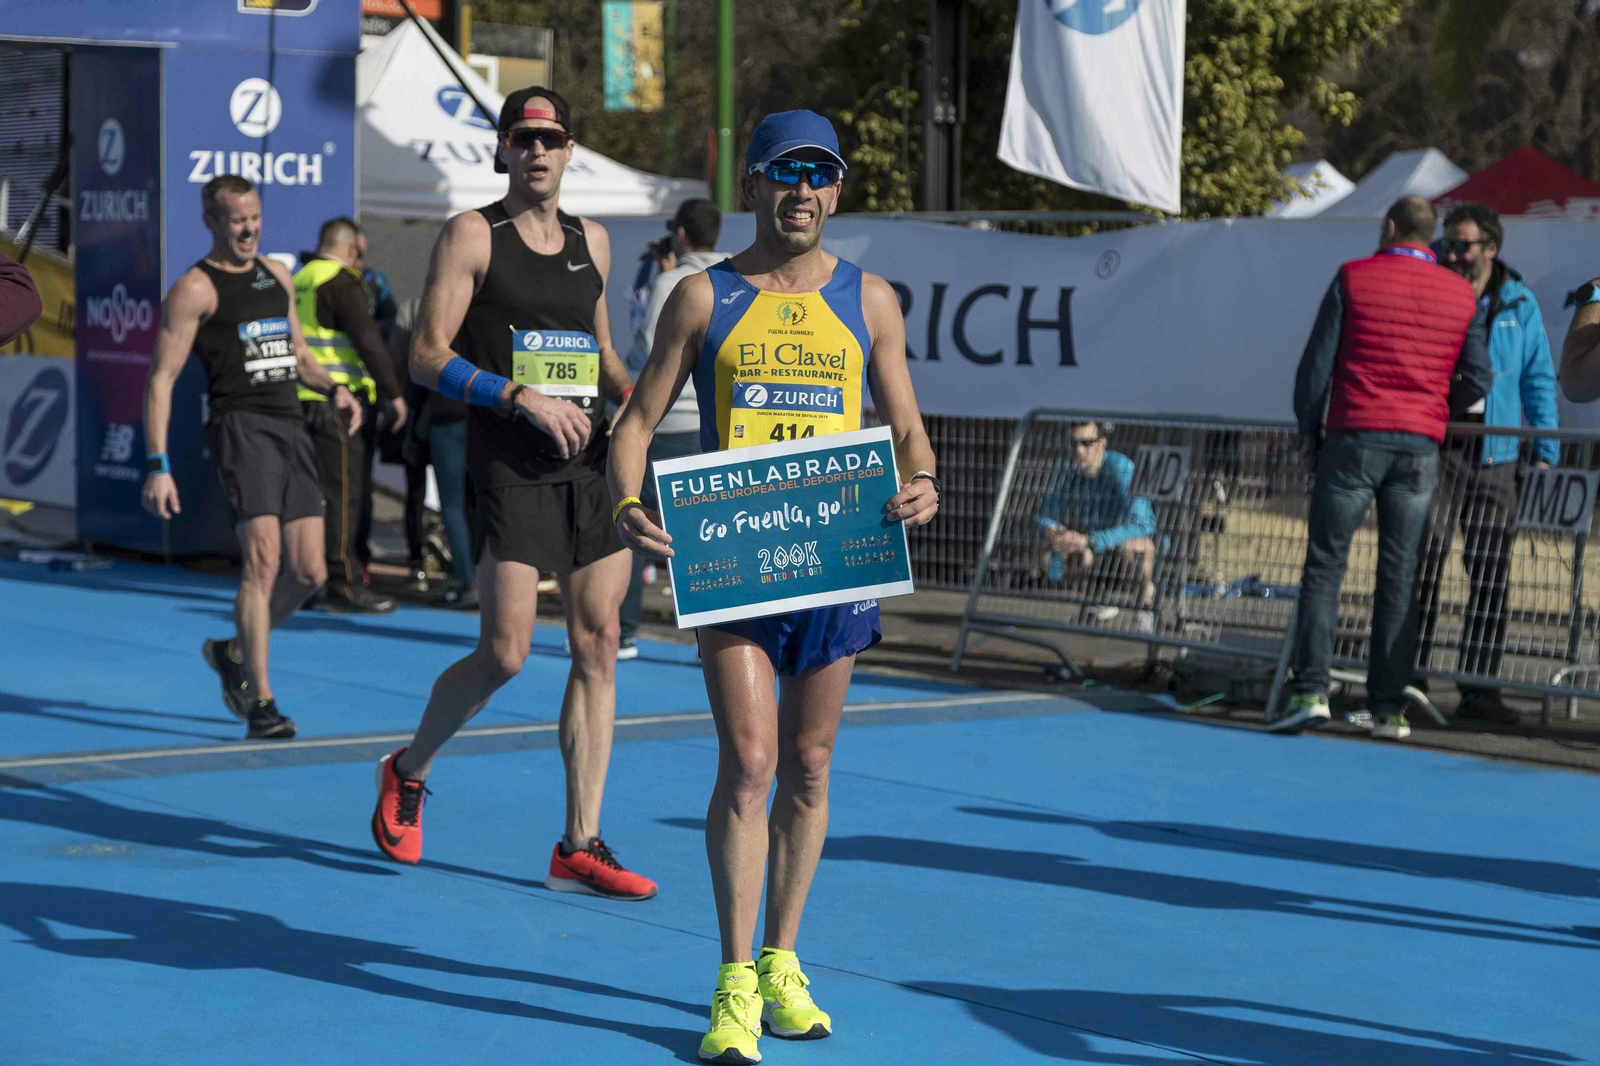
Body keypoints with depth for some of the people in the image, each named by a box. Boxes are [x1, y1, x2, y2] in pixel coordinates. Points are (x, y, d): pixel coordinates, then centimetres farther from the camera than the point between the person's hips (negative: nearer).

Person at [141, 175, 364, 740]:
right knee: (264, 557, -19)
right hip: (241, 424, -7)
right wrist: (158, 466, -12)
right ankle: (261, 703, -16)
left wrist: (333, 387, 9)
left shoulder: (278, 274, 20)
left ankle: (234, 651, 29)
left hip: (291, 428, 7)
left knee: (309, 572, 4)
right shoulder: (196, 288, -1)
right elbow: (161, 379, -4)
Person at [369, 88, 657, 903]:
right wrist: (521, 396, -19)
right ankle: (407, 772, 20)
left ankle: (579, 849, 6)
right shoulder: (472, 235, -3)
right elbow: (427, 356, -8)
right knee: (504, 655, -8)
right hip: (509, 466, -6)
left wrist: (629, 396, 8)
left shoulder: (592, 240, 15)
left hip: (593, 463, 6)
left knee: (598, 646, 1)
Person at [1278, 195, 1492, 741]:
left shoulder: (1353, 279, 1)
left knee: (1324, 564, -1)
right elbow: (1477, 381, 8)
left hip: (1355, 437, -2)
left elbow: (1316, 363, 0)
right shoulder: (1463, 294, 9)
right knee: (1399, 577, 4)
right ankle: (1389, 708, 3)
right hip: (1420, 449, 2)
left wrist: (1310, 435, 10)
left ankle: (1310, 690, -13)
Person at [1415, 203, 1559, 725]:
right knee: (1422, 559, -8)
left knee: (1491, 573, 2)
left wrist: (1545, 449, 3)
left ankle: (1478, 687, 6)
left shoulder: (1519, 305, 7)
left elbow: (1538, 378, 11)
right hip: (1434, 443, -2)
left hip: (1494, 452, 2)